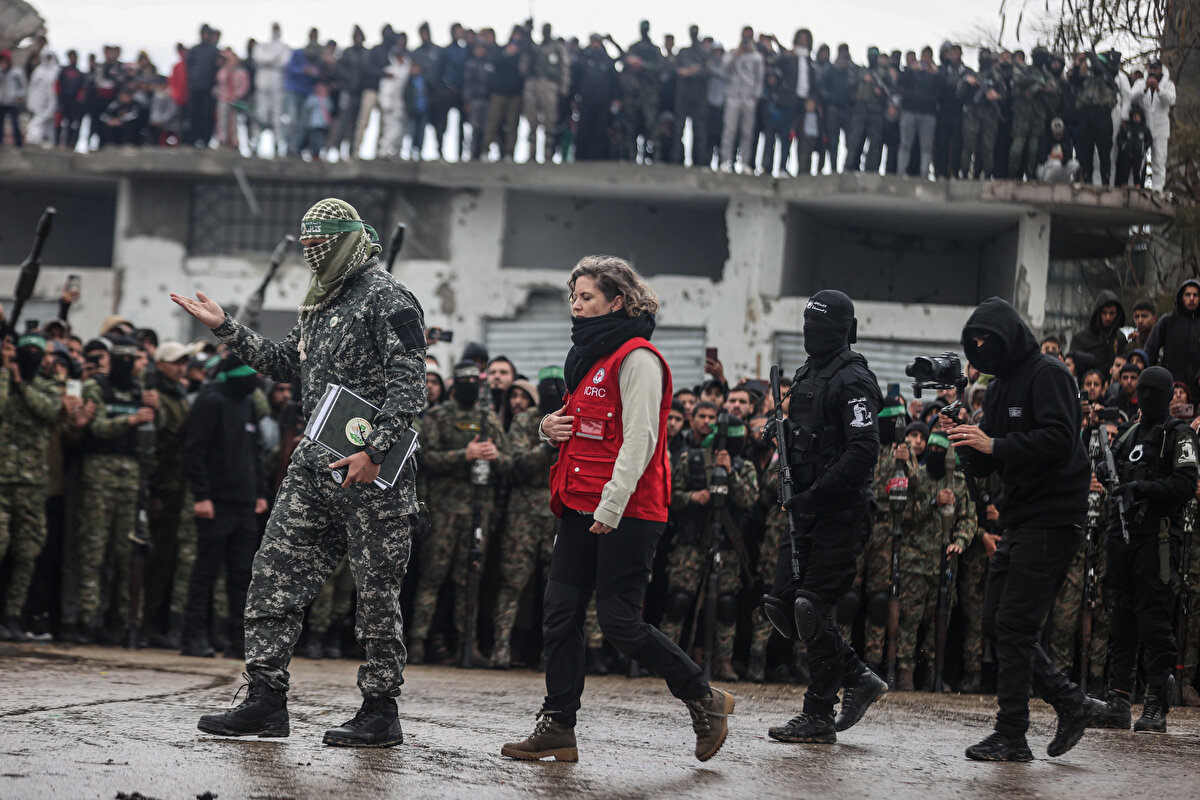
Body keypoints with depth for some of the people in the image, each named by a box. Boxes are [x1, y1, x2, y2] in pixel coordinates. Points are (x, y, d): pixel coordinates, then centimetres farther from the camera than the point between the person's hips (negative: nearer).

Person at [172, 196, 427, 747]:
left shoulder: (387, 298, -10)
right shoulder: (320, 302, 18)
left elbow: (409, 386, -17)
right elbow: (286, 363, 29)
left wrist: (374, 452, -24)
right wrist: (225, 328, 23)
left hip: (373, 470, -9)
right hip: (315, 463, 9)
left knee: (376, 589, -1)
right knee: (275, 572, 4)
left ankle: (380, 712, 7)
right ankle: (266, 701, 8)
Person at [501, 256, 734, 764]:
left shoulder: (637, 358, -10)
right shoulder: (589, 356, 19)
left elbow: (639, 439, -17)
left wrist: (611, 507, -24)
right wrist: (552, 429, 8)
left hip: (627, 512, -9)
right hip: (580, 508, 9)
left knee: (618, 620, -8)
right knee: (561, 615, 4)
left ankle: (704, 699, 8)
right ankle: (557, 729, 8)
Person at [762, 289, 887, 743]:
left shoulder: (852, 381, -12)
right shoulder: (806, 377, 17)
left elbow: (863, 451, -22)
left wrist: (815, 496, -23)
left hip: (839, 514, -9)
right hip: (806, 513, 9)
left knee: (813, 609, -8)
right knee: (783, 605, 7)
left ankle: (818, 718, -1)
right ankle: (859, 679, 18)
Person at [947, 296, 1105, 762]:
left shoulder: (1046, 374, -9)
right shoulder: (998, 388, 17)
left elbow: (1059, 439, -22)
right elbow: (985, 467, 17)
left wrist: (995, 445, -24)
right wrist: (968, 444, -4)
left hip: (1054, 517, -9)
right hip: (1018, 519, 9)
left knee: (1014, 626, -11)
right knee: (996, 625, 8)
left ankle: (1012, 737, -7)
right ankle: (1072, 704, 17)